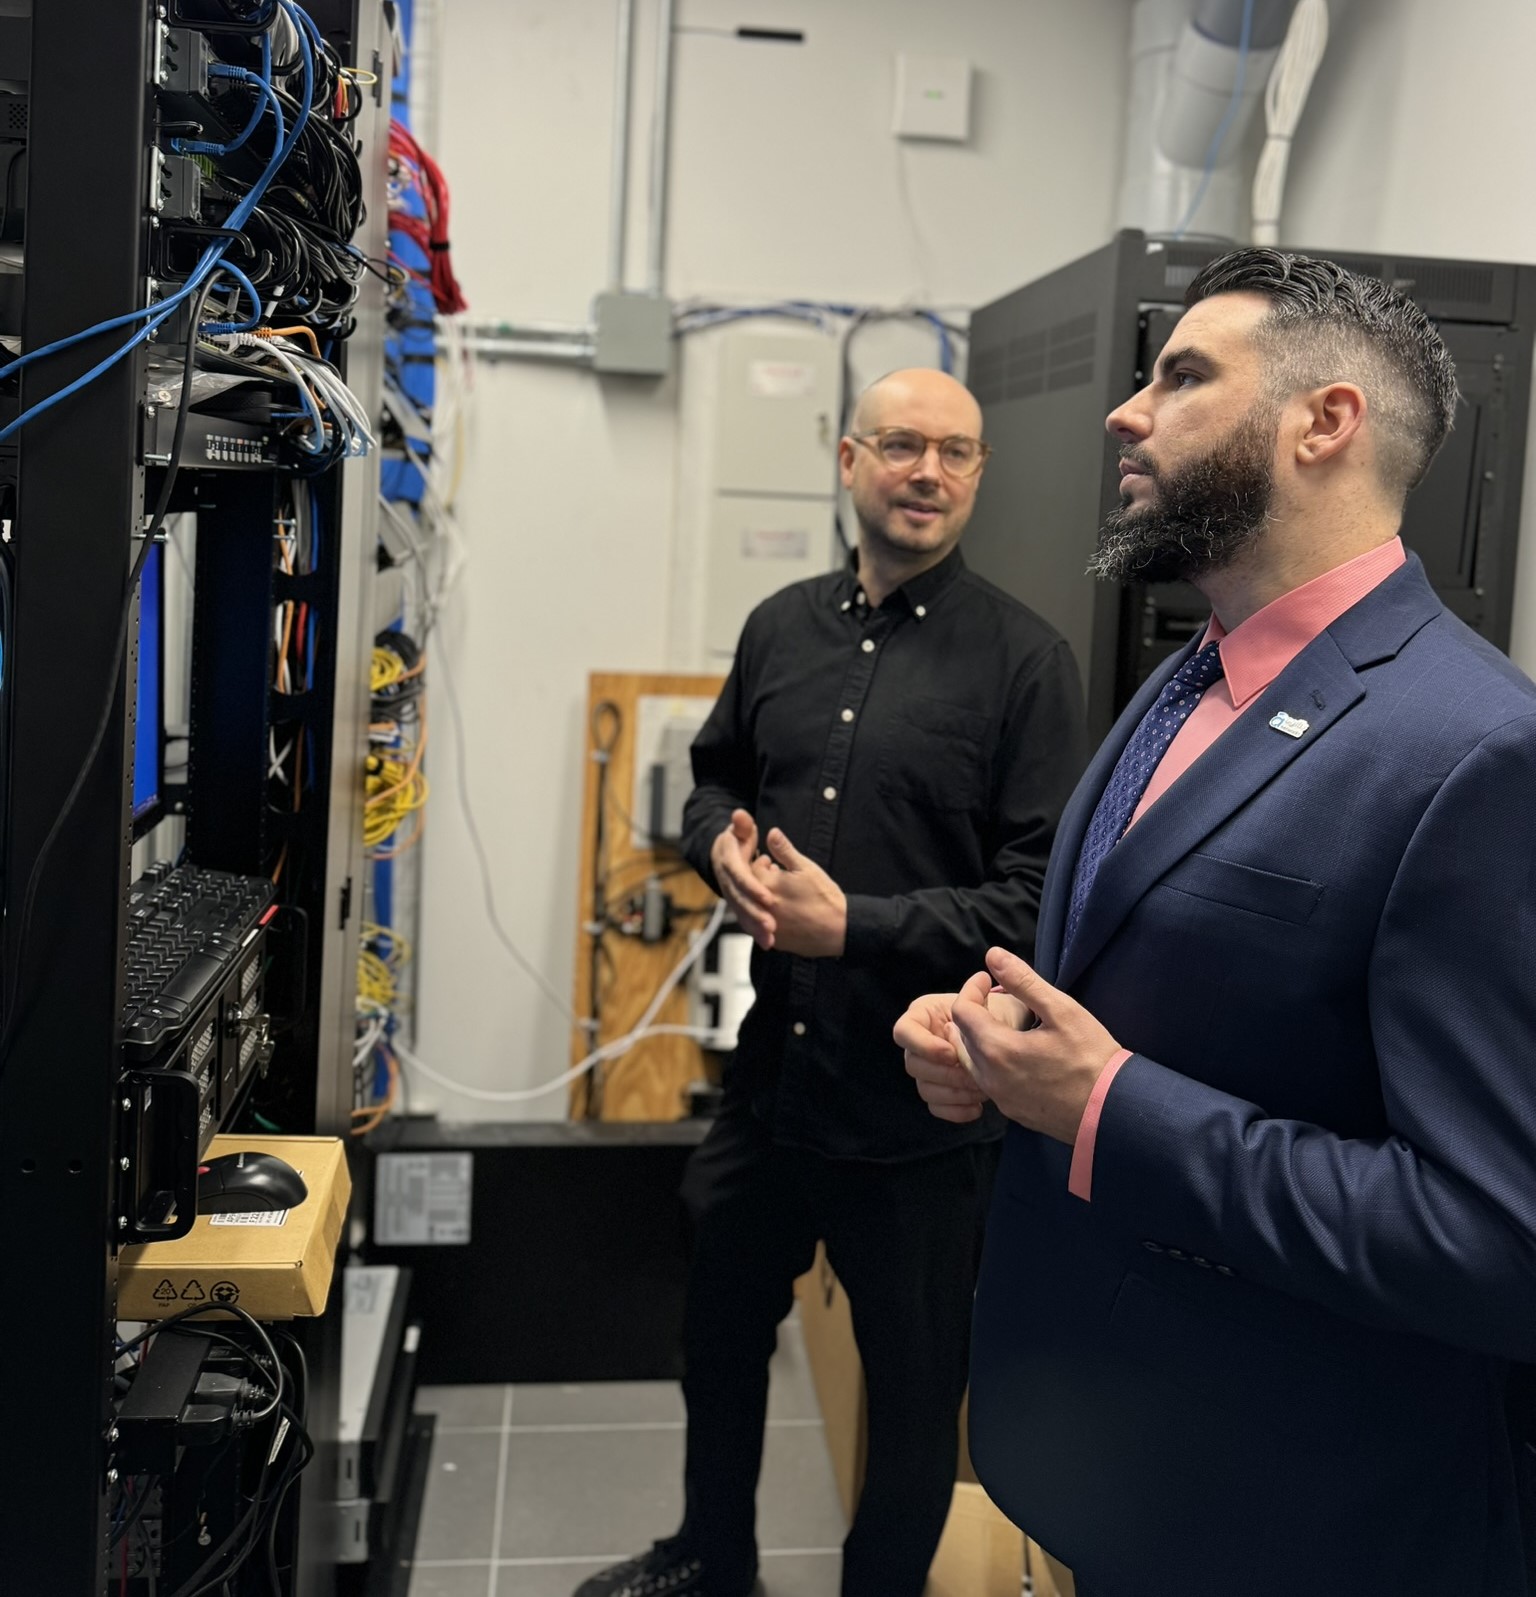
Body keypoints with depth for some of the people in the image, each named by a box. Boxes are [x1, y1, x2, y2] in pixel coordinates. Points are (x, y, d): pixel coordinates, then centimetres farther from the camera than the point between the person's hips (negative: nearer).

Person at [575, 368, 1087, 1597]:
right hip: (774, 1067, 6)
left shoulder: (1026, 661, -12)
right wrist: (720, 840, -5)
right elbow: (716, 775, 17)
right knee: (721, 1331, 24)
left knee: (914, 1380, 15)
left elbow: (1046, 895, -17)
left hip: (922, 1100, -5)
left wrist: (857, 926, -23)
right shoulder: (782, 628, 5)